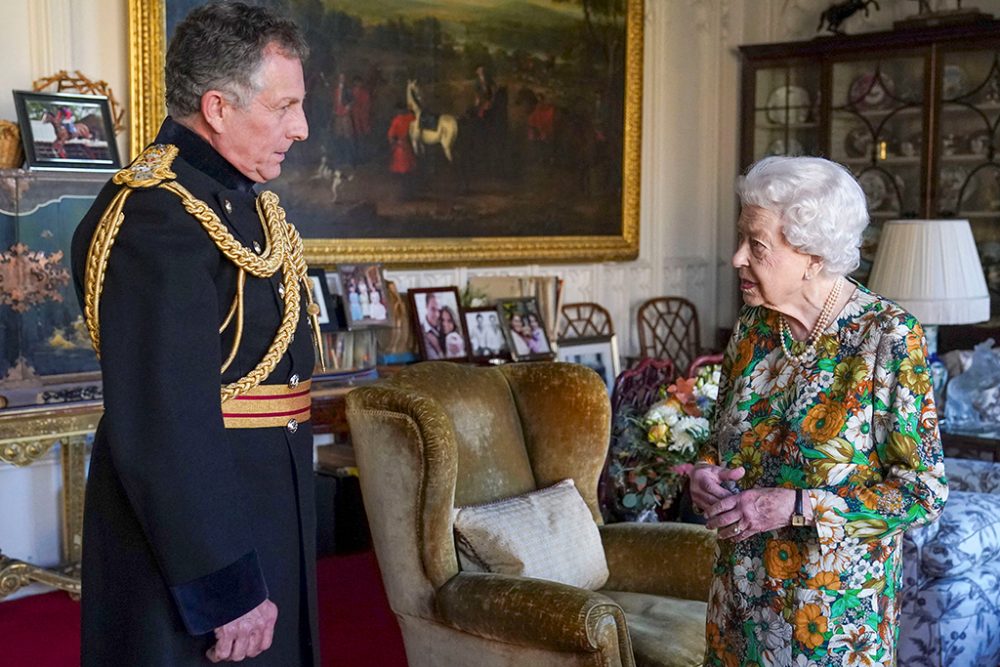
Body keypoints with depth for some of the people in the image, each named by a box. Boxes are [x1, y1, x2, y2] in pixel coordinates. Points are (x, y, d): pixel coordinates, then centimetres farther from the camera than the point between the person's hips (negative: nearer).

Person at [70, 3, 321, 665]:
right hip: (194, 544, -9)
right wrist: (225, 589, -24)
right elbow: (163, 427, -27)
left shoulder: (248, 203, 9)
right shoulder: (154, 220, -21)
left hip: (266, 525, 9)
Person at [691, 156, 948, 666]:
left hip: (836, 607, -5)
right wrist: (706, 470, -8)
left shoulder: (888, 336, -16)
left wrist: (797, 507, -22)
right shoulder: (753, 327, 1)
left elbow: (924, 493, -16)